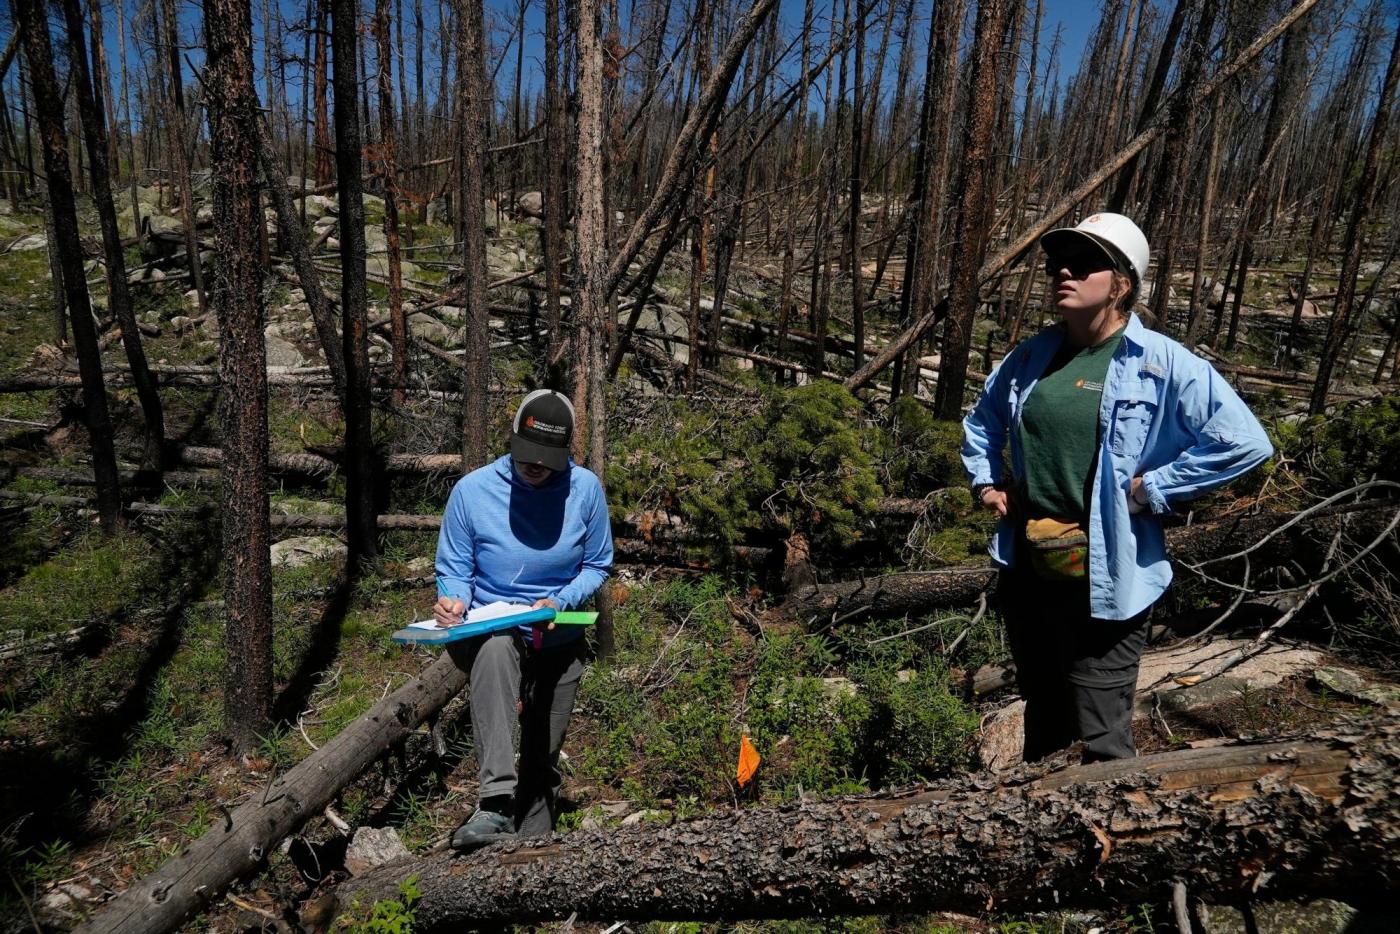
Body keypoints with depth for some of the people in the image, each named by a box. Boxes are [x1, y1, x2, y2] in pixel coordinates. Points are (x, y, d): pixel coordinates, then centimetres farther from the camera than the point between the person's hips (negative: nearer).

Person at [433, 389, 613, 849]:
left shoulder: (586, 489, -10)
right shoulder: (472, 490, -13)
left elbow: (596, 566, 0)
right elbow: (454, 569, -3)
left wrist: (559, 602, -18)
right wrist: (454, 601, -25)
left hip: (560, 638, 2)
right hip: (491, 632, -2)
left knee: (543, 758, 11)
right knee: (496, 649, -39)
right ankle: (495, 805, -43)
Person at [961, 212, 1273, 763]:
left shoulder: (1163, 364, -10)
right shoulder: (1031, 357, 6)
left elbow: (1245, 441, -15)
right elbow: (982, 420, 24)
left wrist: (1149, 489, -15)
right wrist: (986, 480, 10)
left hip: (1105, 582, -5)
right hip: (1027, 570, 6)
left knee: (1102, 742, 1)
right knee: (1042, 718, 24)